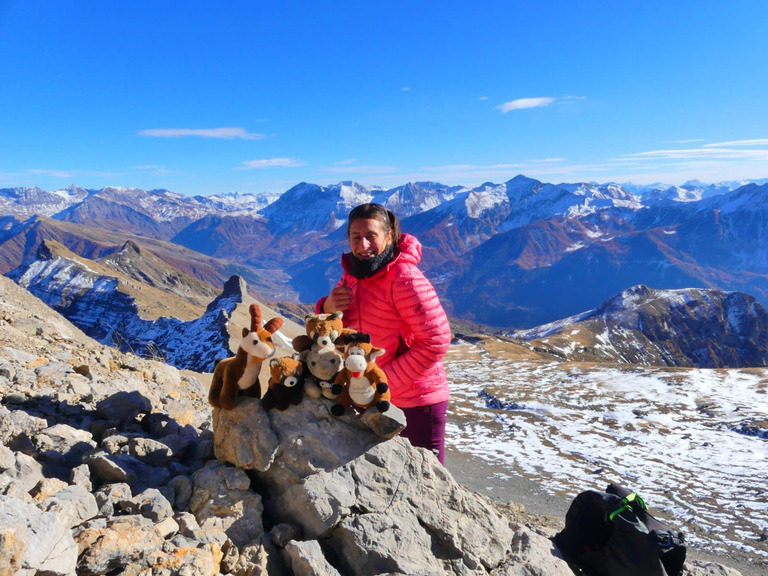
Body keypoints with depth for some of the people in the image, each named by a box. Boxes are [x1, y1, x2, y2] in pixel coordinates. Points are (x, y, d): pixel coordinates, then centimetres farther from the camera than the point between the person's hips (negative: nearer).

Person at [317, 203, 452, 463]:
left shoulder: (405, 278, -21)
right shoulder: (352, 275, 2)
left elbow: (436, 341, -23)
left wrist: (385, 381, -22)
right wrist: (327, 308, -15)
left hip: (416, 402, -7)